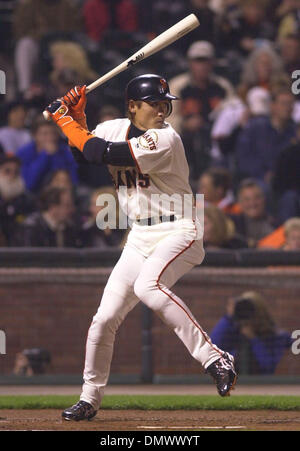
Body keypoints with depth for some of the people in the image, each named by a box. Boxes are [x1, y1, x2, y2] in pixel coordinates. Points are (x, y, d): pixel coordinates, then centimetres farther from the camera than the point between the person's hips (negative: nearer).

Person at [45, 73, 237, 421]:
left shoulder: (165, 139, -19)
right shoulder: (114, 129, 4)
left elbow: (101, 153, -23)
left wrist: (63, 119, -12)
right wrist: (75, 115, -1)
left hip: (179, 232, -7)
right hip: (140, 239, 7)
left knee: (148, 286, -35)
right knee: (104, 319, 2)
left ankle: (215, 360, -35)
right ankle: (90, 399, 19)